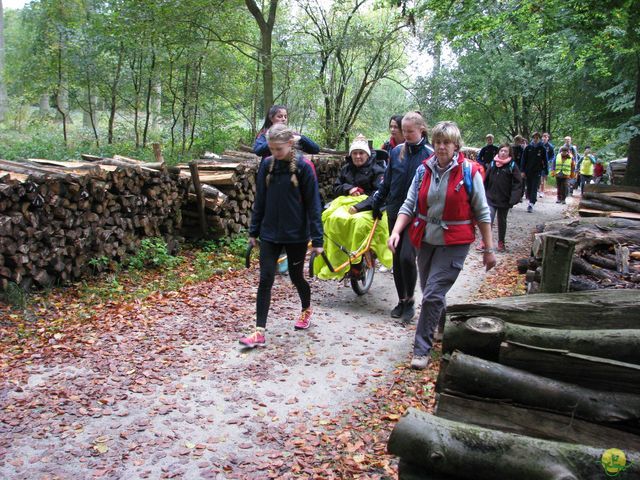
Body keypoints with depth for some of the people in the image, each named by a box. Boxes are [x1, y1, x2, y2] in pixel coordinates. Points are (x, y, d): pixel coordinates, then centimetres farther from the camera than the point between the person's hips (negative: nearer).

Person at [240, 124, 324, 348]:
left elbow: (313, 204, -10)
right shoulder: (266, 165, 1)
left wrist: (317, 239, -12)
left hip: (296, 234, -3)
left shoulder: (303, 167, -10)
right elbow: (260, 201, 8)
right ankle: (259, 332, -1)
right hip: (269, 233, 3)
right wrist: (254, 231, 9)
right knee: (265, 279, -3)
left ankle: (306, 310, 42)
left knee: (296, 276, 13)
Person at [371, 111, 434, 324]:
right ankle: (401, 300, 24)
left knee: (407, 256, -15)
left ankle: (410, 301, 5)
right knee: (397, 258, 9)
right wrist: (377, 203, 16)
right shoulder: (396, 151, 5)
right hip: (395, 212, 5)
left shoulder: (430, 154, -7)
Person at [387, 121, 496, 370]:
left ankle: (422, 350, 2)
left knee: (433, 295, -10)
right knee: (430, 292, 17)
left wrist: (489, 249, -4)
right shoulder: (424, 169, 1)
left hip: (454, 243, -5)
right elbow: (409, 205, 0)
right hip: (426, 239, 5)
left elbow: (482, 212, -5)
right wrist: (396, 232, -15)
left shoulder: (469, 171, -9)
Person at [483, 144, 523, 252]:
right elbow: (486, 180, 7)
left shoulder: (512, 166, -5)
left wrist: (513, 199, -16)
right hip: (491, 199, 1)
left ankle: (501, 243, 26)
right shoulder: (492, 164, 2)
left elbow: (517, 183, -8)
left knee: (502, 222, 13)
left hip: (504, 200, -1)